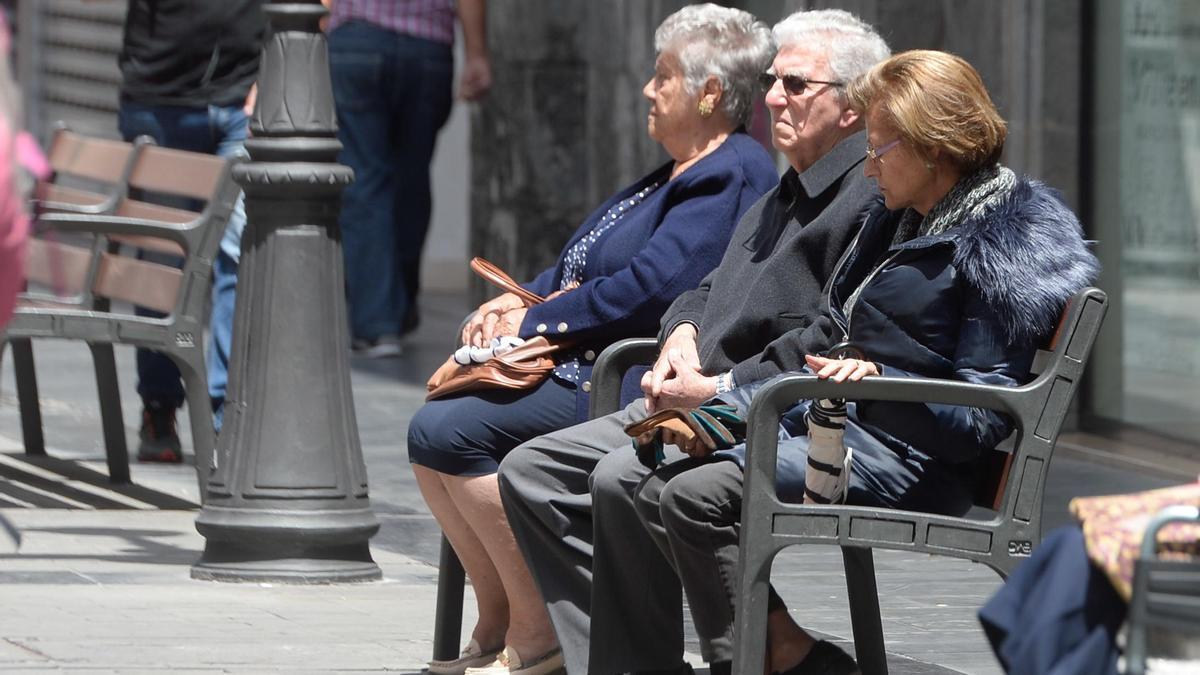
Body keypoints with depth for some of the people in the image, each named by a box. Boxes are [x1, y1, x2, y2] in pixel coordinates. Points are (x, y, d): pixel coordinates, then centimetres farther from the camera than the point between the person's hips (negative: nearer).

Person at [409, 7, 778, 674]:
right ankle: (497, 620, 3)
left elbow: (649, 288, -22)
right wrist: (520, 300, 5)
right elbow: (586, 265, 25)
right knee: (432, 428, 0)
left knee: (448, 431, -21)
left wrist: (534, 322, -14)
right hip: (582, 367, 11)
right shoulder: (679, 174, 21)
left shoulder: (733, 176, -14)